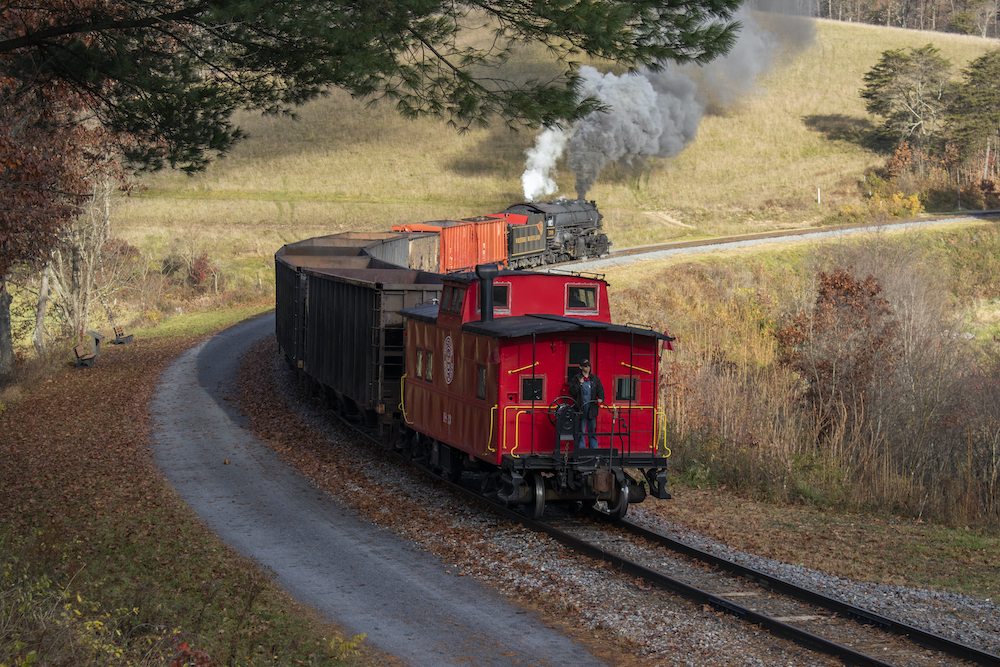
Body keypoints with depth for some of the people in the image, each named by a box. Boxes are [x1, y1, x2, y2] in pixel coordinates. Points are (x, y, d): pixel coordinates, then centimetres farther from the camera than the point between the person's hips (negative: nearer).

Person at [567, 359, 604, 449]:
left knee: (592, 430, 6)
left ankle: (594, 448, 11)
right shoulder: (575, 379, 4)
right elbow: (572, 392, -3)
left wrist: (601, 398, -12)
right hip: (581, 409, -2)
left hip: (592, 408, 3)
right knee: (581, 431, -2)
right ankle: (581, 449, 2)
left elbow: (600, 389, 8)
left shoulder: (595, 379, 12)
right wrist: (579, 384, -14)